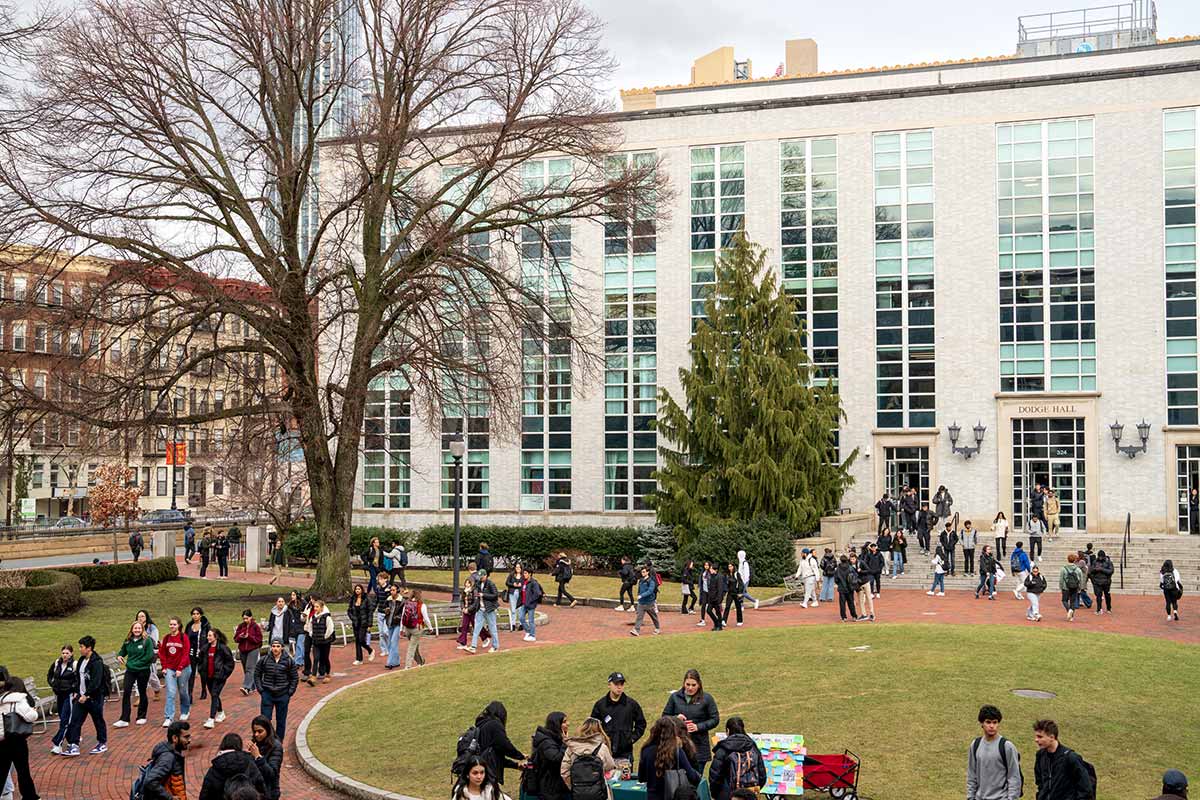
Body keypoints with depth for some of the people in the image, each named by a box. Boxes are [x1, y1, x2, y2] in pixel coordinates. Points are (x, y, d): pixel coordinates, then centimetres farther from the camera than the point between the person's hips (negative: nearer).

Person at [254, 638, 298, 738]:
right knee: (265, 720, 0)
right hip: (267, 694, 0)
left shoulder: (289, 661, -3)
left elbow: (295, 678, 5)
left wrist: (290, 692, -1)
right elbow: (257, 675, 8)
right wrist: (260, 689, 0)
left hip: (283, 696, 0)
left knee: (281, 721, 8)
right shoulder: (264, 660, -3)